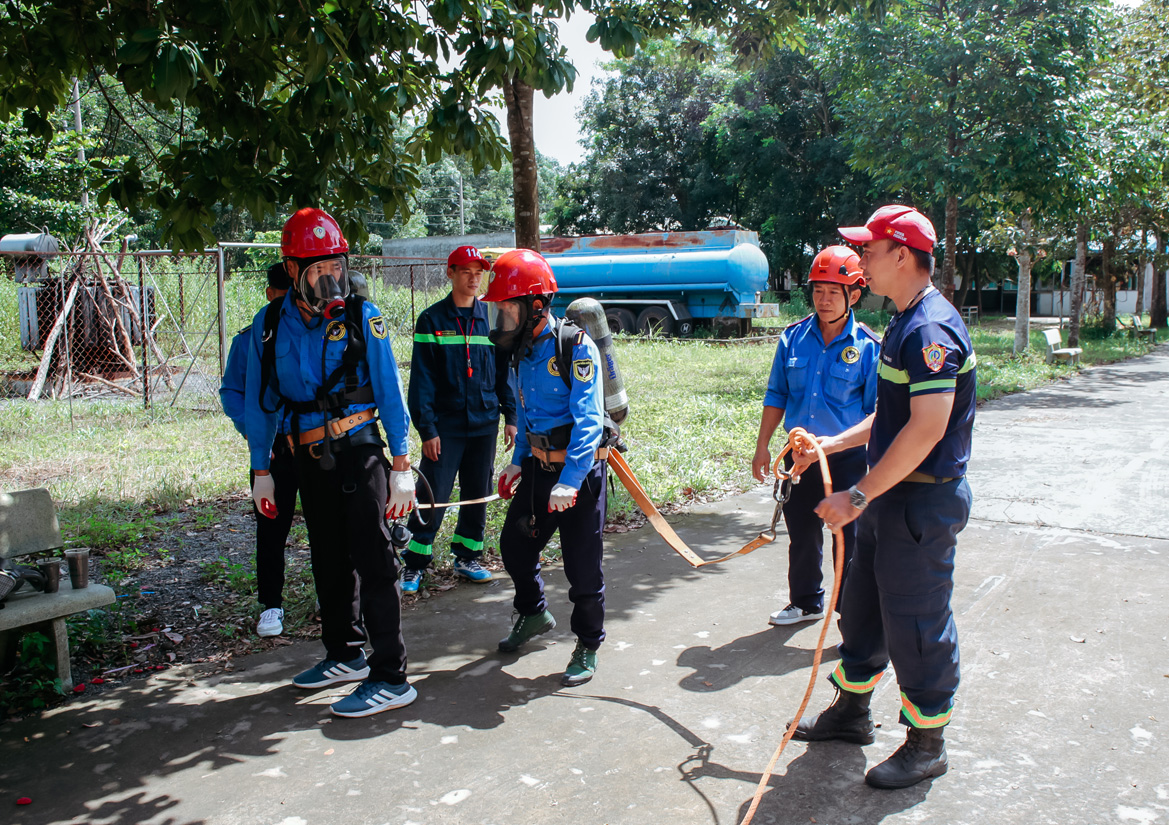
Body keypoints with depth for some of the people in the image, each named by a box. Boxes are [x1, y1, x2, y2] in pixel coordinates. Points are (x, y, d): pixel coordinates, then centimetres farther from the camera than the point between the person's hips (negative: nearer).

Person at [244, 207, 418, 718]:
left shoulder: (362, 317, -6)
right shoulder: (270, 327, 4)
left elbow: (390, 393, -5)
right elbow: (259, 402, 11)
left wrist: (401, 467, -9)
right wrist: (260, 473, 11)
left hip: (359, 451, -5)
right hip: (309, 459, 5)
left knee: (372, 561, -6)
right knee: (328, 561, 16)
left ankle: (390, 677, 0)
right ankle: (345, 655, 33)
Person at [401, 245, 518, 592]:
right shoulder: (432, 319, -2)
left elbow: (504, 369, 12)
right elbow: (421, 378, -5)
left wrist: (510, 415, 7)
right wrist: (426, 428, -11)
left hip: (485, 423, 4)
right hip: (445, 425, -3)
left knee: (478, 494, 11)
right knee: (432, 496, -3)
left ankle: (467, 557, 26)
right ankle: (413, 565, 9)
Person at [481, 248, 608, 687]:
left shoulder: (576, 347, -17)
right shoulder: (524, 350, 8)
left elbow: (588, 421, -23)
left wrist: (568, 482, -29)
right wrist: (518, 462, 16)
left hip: (580, 470, -8)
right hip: (538, 466, 8)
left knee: (581, 564, -1)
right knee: (514, 544, 15)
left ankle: (588, 646, 18)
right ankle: (533, 613, 41)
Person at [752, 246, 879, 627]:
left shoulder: (868, 346, -8)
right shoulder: (793, 337, 2)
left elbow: (875, 412, -5)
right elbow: (776, 395, 9)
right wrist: (762, 446, 6)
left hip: (846, 459, -4)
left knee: (849, 538, 2)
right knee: (802, 534, 17)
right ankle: (806, 603, 38)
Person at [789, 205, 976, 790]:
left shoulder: (930, 329, -21)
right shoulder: (904, 324, 12)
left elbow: (927, 429, -28)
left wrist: (860, 495, -25)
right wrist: (834, 443, 15)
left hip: (923, 501, -10)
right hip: (891, 494, 10)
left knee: (914, 621, 2)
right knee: (863, 604, 19)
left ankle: (927, 745, 20)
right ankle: (852, 710, 37)